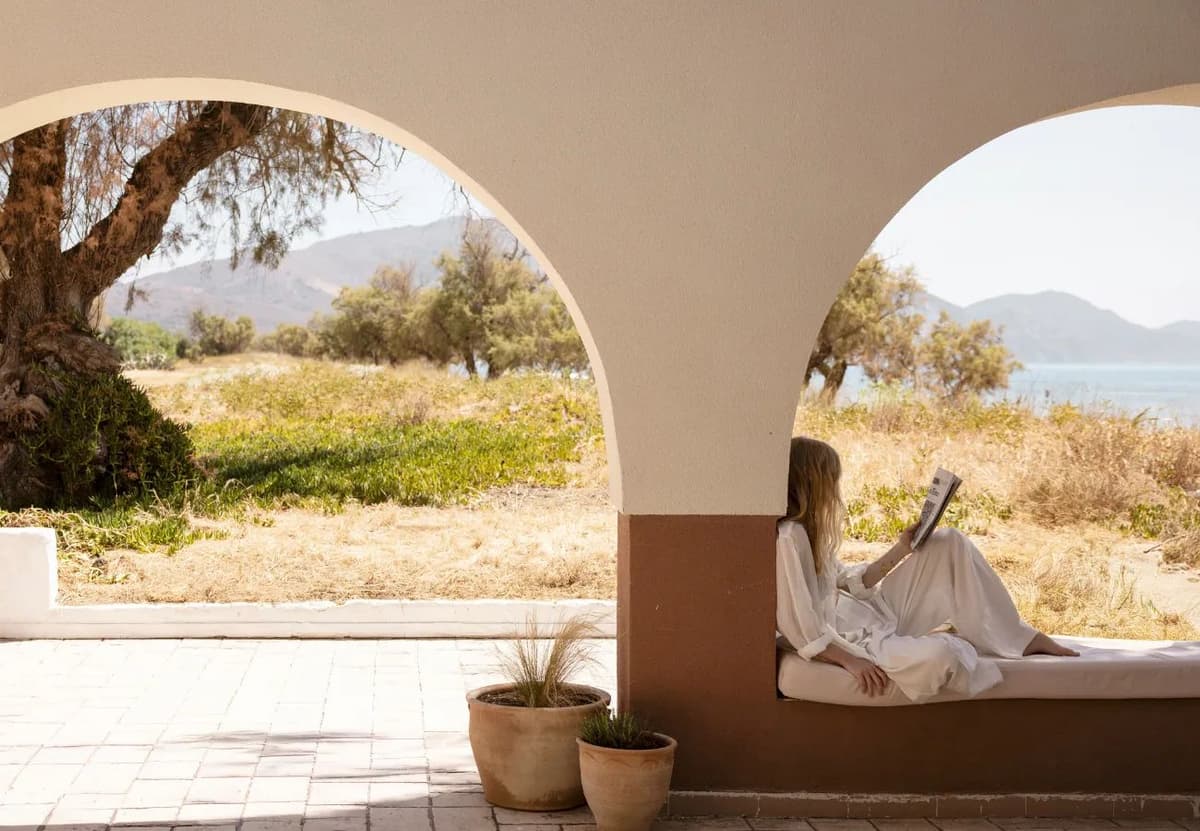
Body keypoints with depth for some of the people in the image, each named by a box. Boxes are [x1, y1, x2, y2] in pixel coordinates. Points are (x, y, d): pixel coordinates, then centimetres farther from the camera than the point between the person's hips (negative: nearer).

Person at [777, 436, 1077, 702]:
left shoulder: (808, 530, 10)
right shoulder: (788, 538, -22)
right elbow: (800, 627, -26)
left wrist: (901, 550, 11)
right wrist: (851, 661, -27)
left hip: (879, 612, 11)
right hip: (859, 641, -11)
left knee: (949, 543, 8)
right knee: (941, 655, -38)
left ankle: (1023, 639, 5)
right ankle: (962, 647, 2)